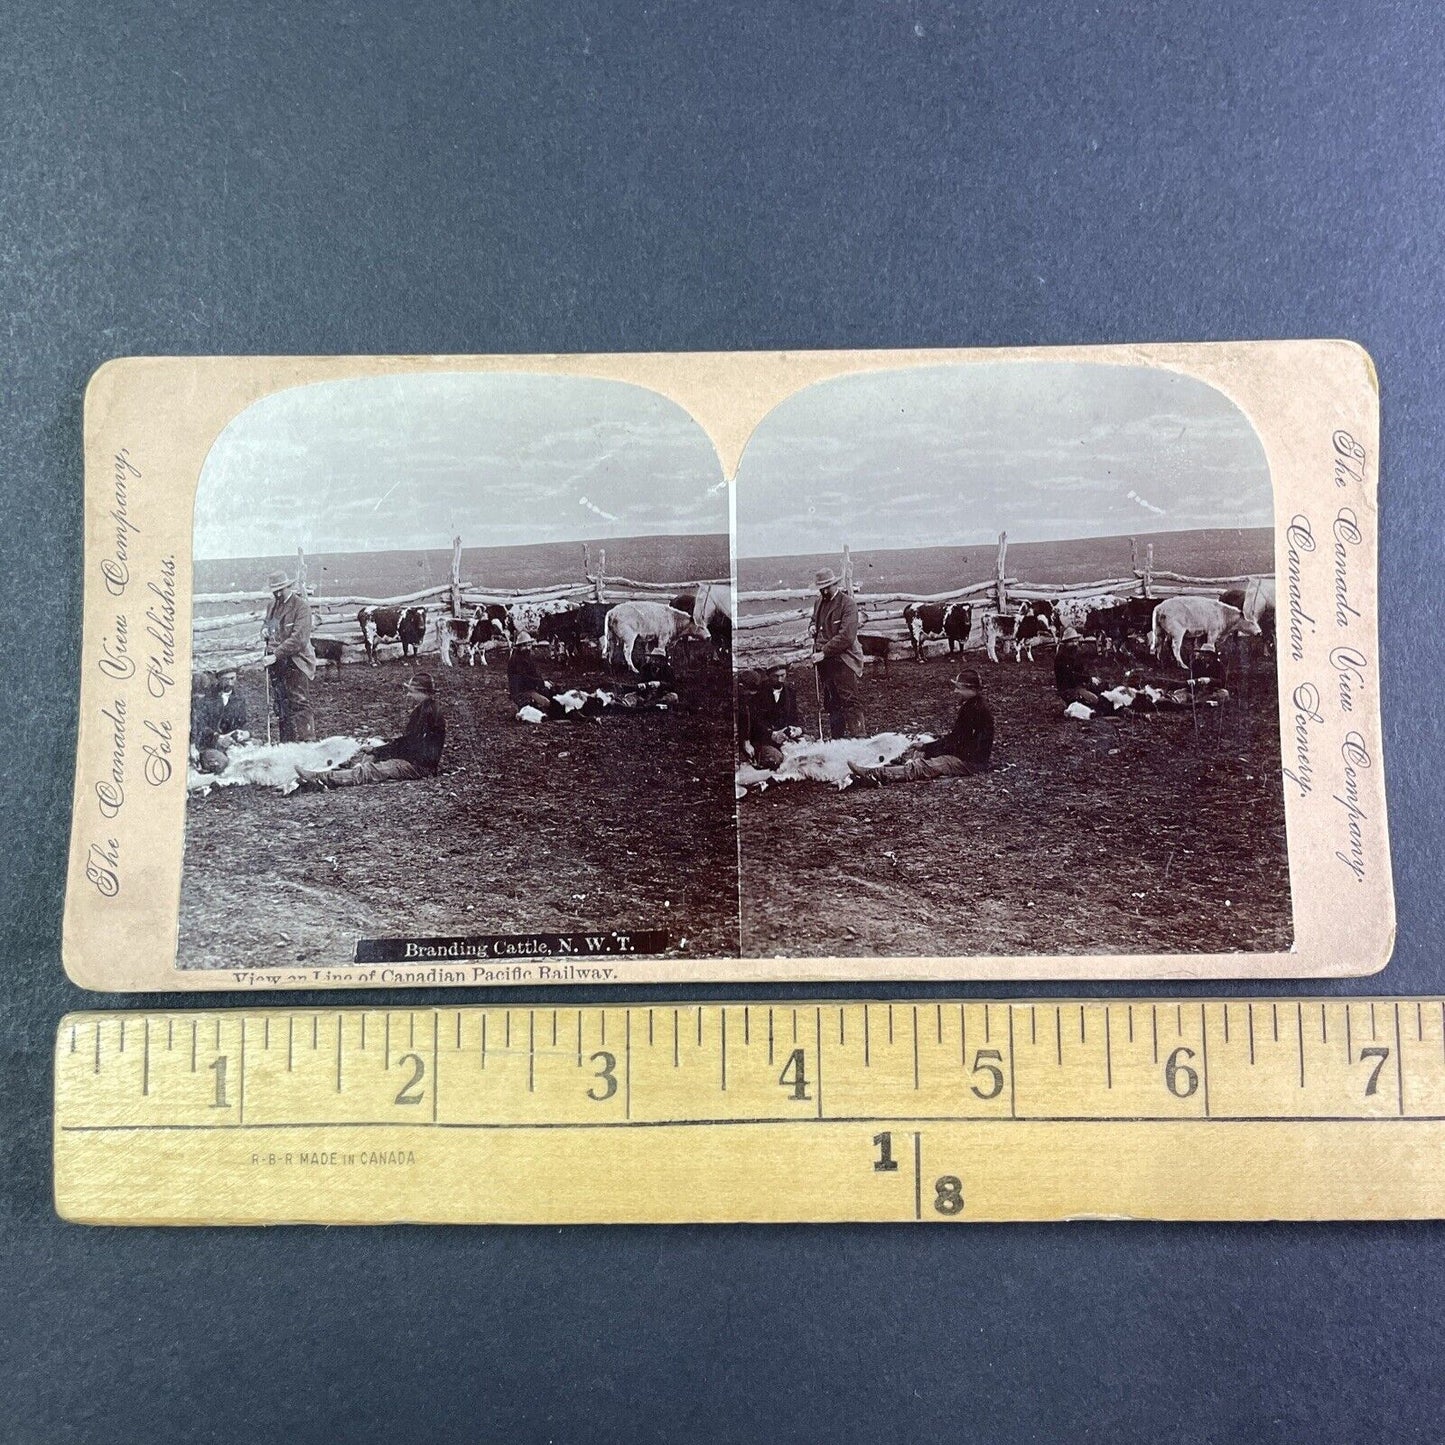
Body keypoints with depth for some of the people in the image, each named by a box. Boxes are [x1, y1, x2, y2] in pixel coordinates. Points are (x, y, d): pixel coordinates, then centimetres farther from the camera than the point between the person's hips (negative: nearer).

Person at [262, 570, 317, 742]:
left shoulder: (301, 606, -10)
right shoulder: (273, 605, 13)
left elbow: (298, 639, -19)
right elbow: (266, 623, 31)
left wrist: (276, 655, -24)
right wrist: (264, 630, 5)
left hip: (295, 662, -7)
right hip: (276, 663, 7)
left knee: (299, 704, -10)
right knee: (281, 706, 10)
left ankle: (307, 741, -9)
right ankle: (286, 744, 17)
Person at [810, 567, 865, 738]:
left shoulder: (847, 603, -11)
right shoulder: (819, 602, 12)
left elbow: (846, 636, -19)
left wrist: (824, 652, -20)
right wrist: (813, 627, 7)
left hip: (843, 660, -7)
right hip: (824, 660, 7)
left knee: (849, 700, -9)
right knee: (830, 702, 12)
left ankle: (857, 736, -9)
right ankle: (836, 737, 19)